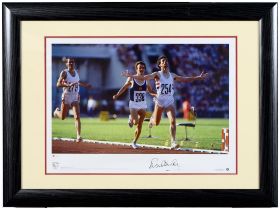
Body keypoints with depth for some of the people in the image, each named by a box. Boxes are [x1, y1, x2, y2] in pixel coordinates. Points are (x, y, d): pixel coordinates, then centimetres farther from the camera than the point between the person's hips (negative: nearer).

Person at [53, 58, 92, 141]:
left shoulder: (76, 72, 5)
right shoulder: (64, 72, -12)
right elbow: (58, 84, -22)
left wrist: (85, 85, 25)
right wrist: (68, 85, -36)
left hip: (75, 98, 3)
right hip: (66, 97, -3)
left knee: (77, 117, -12)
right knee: (63, 117, 13)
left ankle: (78, 136, -15)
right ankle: (57, 111, 49)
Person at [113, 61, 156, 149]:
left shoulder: (146, 80, 3)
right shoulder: (131, 79, -6)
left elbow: (150, 91, 12)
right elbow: (124, 87, 0)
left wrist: (157, 94, -7)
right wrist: (117, 95, -14)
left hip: (143, 105, 3)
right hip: (133, 104, -3)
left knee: (139, 125, 5)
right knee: (135, 122, -19)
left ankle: (134, 142, 21)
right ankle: (131, 119, 18)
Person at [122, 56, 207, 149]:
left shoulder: (172, 76, 7)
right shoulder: (157, 74, -7)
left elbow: (185, 79, 16)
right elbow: (145, 77, -19)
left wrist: (199, 78, 15)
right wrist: (131, 76, -33)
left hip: (170, 102, 2)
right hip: (159, 102, -2)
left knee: (173, 121, -15)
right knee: (156, 123, 10)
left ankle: (173, 142, -12)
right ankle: (152, 118, 48)